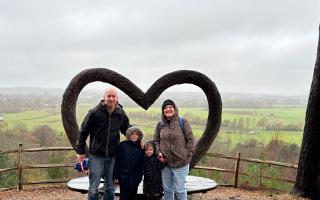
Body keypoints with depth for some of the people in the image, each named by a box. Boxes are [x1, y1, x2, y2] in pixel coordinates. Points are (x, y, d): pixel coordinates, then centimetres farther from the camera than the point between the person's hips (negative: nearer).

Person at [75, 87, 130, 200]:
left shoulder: (121, 114, 2)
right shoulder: (94, 112, -9)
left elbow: (127, 130, 18)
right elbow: (83, 132, -3)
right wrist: (80, 151, -4)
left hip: (112, 156, 3)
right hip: (96, 155, -3)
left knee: (110, 188, 12)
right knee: (93, 188, 1)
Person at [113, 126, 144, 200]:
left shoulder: (140, 148, 5)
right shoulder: (123, 145, -2)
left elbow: (141, 164, 7)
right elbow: (117, 161, -4)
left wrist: (140, 177, 0)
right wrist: (116, 176, -6)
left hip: (135, 179, 3)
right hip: (124, 177, -3)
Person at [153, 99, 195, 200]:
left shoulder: (183, 122, -6)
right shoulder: (160, 124, 4)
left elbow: (190, 139, -5)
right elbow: (156, 140, 12)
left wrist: (187, 156, -9)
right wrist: (159, 153, -3)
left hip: (180, 163, -4)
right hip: (165, 163, 4)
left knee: (179, 190, 1)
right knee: (167, 189, 14)